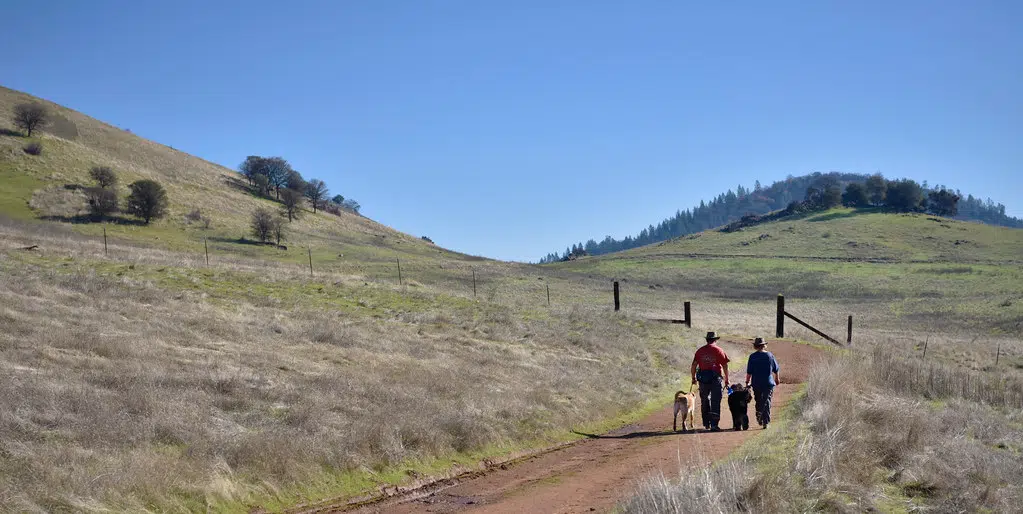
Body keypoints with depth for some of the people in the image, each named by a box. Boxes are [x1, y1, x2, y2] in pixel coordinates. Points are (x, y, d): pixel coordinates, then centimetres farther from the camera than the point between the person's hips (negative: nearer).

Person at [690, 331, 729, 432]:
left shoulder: (700, 351, 6)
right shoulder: (719, 350, -2)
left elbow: (693, 366, 5)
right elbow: (725, 366, -3)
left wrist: (693, 377, 17)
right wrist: (727, 379, 5)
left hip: (703, 378, 3)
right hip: (716, 378, -3)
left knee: (705, 401, 16)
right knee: (715, 402, -1)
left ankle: (706, 423, 22)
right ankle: (714, 424, -7)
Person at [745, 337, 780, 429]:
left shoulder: (752, 356, -5)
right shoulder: (770, 355, -1)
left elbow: (749, 372, -6)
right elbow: (776, 370, 8)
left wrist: (747, 382, 4)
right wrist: (777, 379, 23)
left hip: (756, 383, 0)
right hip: (768, 383, 0)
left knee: (758, 402, 16)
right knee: (766, 402, 1)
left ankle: (759, 418, 11)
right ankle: (765, 422, -7)